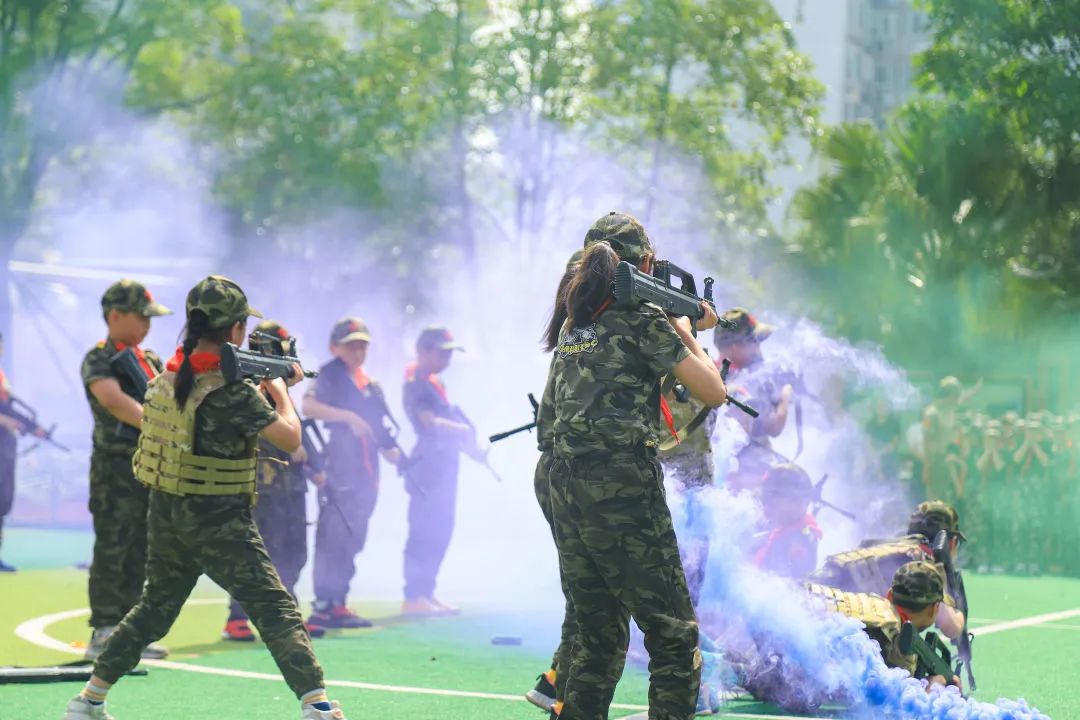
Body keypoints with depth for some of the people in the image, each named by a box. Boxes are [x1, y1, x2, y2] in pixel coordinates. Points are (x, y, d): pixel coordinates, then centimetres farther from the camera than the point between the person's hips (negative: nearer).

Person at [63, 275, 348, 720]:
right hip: (219, 524, -7)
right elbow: (290, 438, -12)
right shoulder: (232, 391, -18)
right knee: (276, 611, -5)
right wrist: (281, 395, 6)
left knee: (153, 610, 21)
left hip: (166, 514, 7)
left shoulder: (169, 377, 5)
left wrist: (270, 387, 18)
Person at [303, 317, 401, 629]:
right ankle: (323, 607, -14)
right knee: (333, 538, -12)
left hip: (365, 477, 8)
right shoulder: (330, 375, -2)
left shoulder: (372, 387, 19)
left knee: (352, 542, 10)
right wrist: (348, 416, -29)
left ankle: (338, 604, 15)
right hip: (336, 472, -8)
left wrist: (393, 453, 4)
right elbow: (309, 406, -20)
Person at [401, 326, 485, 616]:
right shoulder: (416, 385, -12)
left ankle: (426, 593, 18)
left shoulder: (435, 383, 18)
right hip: (428, 464, -10)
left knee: (439, 532, 12)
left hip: (444, 464, 10)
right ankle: (413, 597, -10)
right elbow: (430, 423, -25)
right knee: (424, 531, -10)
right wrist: (464, 431, -27)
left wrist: (471, 448, 12)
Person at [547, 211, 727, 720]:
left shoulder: (574, 324, 15)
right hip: (625, 488, -7)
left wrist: (684, 330, 30)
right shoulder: (645, 320, -5)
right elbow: (713, 392, 0)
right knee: (674, 639, -1)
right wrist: (686, 334, 14)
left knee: (598, 639, 13)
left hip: (568, 489, 7)